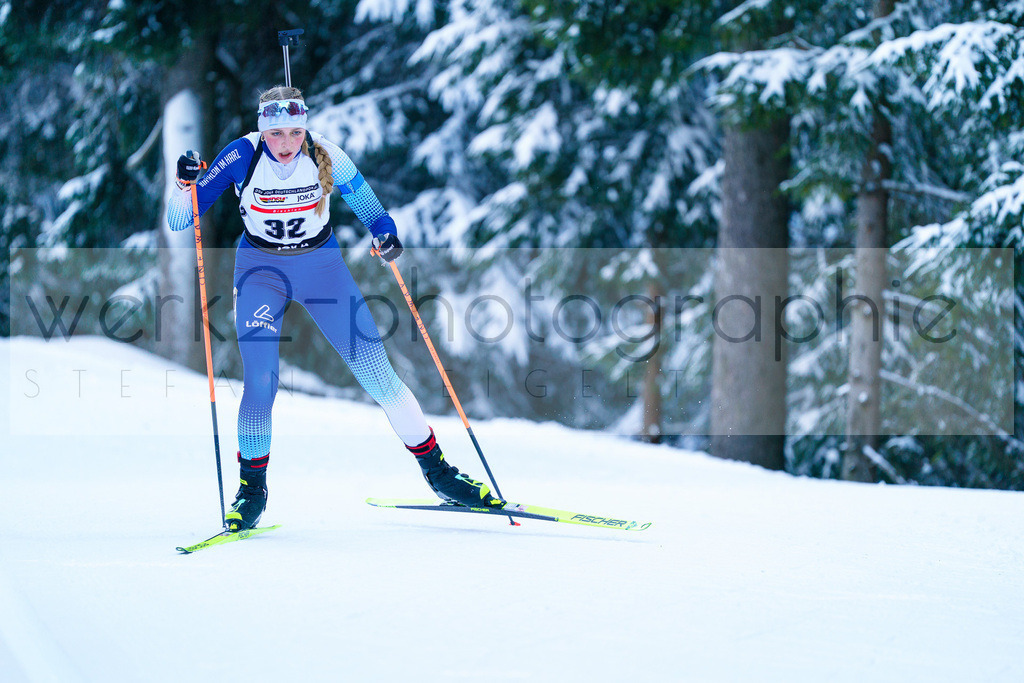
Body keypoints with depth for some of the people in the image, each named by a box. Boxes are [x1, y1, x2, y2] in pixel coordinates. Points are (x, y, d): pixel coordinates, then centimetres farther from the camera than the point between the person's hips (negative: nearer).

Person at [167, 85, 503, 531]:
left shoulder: (324, 156, -17)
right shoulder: (243, 156, -20)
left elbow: (361, 196, 1)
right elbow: (179, 221, -17)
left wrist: (384, 231, -19)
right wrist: (186, 185, -37)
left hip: (321, 264, 1)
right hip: (261, 270, -1)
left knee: (376, 372, -4)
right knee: (260, 381, -17)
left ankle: (435, 469, 9)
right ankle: (252, 487, 3)